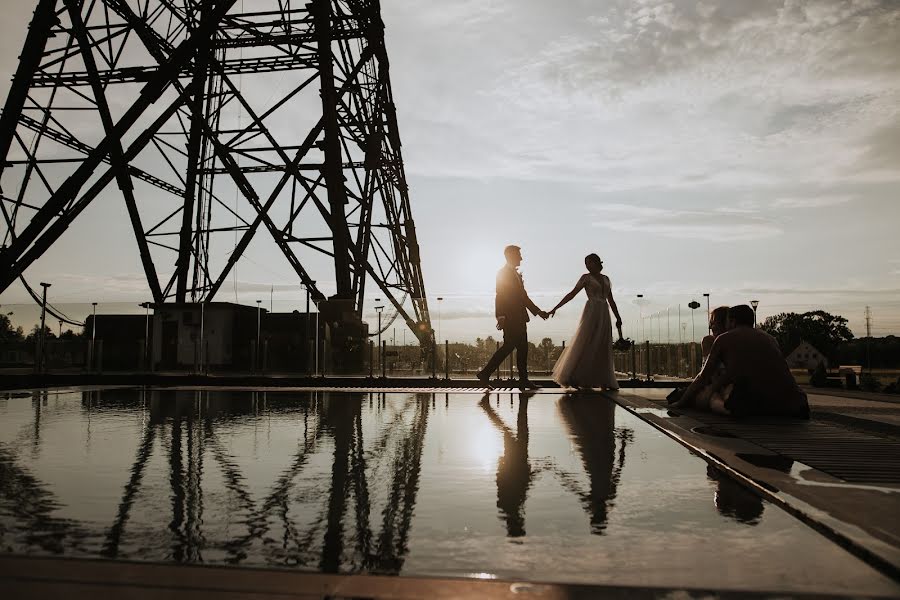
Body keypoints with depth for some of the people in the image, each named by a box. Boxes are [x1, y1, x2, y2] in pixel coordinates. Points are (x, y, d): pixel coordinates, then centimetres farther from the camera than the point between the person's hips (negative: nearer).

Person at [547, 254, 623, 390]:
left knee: (603, 349, 6)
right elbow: (572, 294, -2)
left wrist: (618, 317, 15)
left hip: (604, 314, 5)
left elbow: (611, 300, 19)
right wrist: (556, 308, -8)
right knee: (584, 345, -8)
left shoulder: (605, 279, 16)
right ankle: (571, 378, -4)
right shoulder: (586, 277, 2)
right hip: (591, 313, -5)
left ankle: (605, 381, 10)